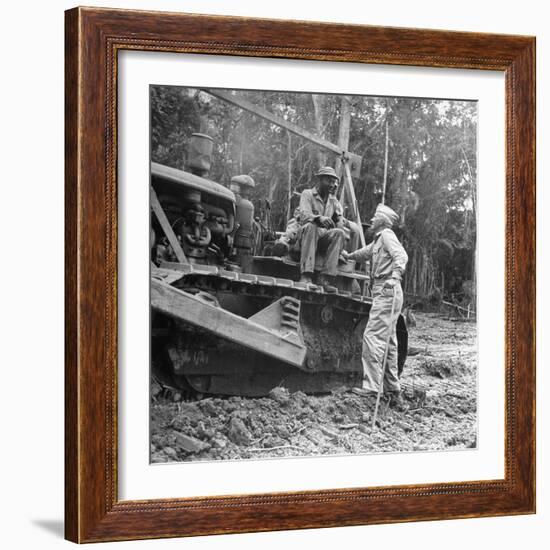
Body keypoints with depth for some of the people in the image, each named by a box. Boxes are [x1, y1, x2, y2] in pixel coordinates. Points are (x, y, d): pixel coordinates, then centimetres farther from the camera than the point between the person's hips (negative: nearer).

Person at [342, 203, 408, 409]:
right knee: (387, 343, 10)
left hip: (387, 292, -10)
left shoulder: (387, 235, -5)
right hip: (383, 293, 10)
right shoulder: (377, 241, 25)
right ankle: (394, 393, 12)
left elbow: (401, 256, -22)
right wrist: (348, 255, 64)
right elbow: (366, 252, 46)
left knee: (373, 336, -15)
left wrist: (395, 276, -38)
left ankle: (372, 386, -21)